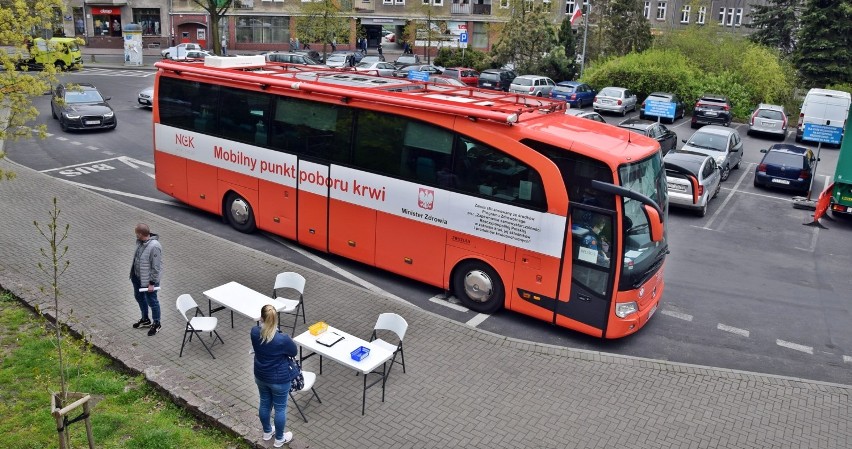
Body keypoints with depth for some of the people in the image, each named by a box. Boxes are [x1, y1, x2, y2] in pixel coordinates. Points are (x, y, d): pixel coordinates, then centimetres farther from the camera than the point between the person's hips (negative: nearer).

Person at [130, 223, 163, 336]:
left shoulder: (154, 247, -31)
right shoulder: (140, 242, -4)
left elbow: (156, 267, -26)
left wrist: (152, 283, -21)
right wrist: (133, 273, 20)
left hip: (148, 280, -9)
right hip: (137, 277, 9)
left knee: (152, 301, 8)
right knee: (139, 297, 24)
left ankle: (156, 324, 28)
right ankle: (145, 319, 45)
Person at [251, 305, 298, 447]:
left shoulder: (254, 332, -20)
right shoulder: (283, 339, -33)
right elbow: (294, 351, -10)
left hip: (260, 376, 5)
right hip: (279, 379, -5)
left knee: (265, 403, 27)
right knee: (280, 408, 17)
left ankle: (267, 432, 49)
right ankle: (279, 439, 37)